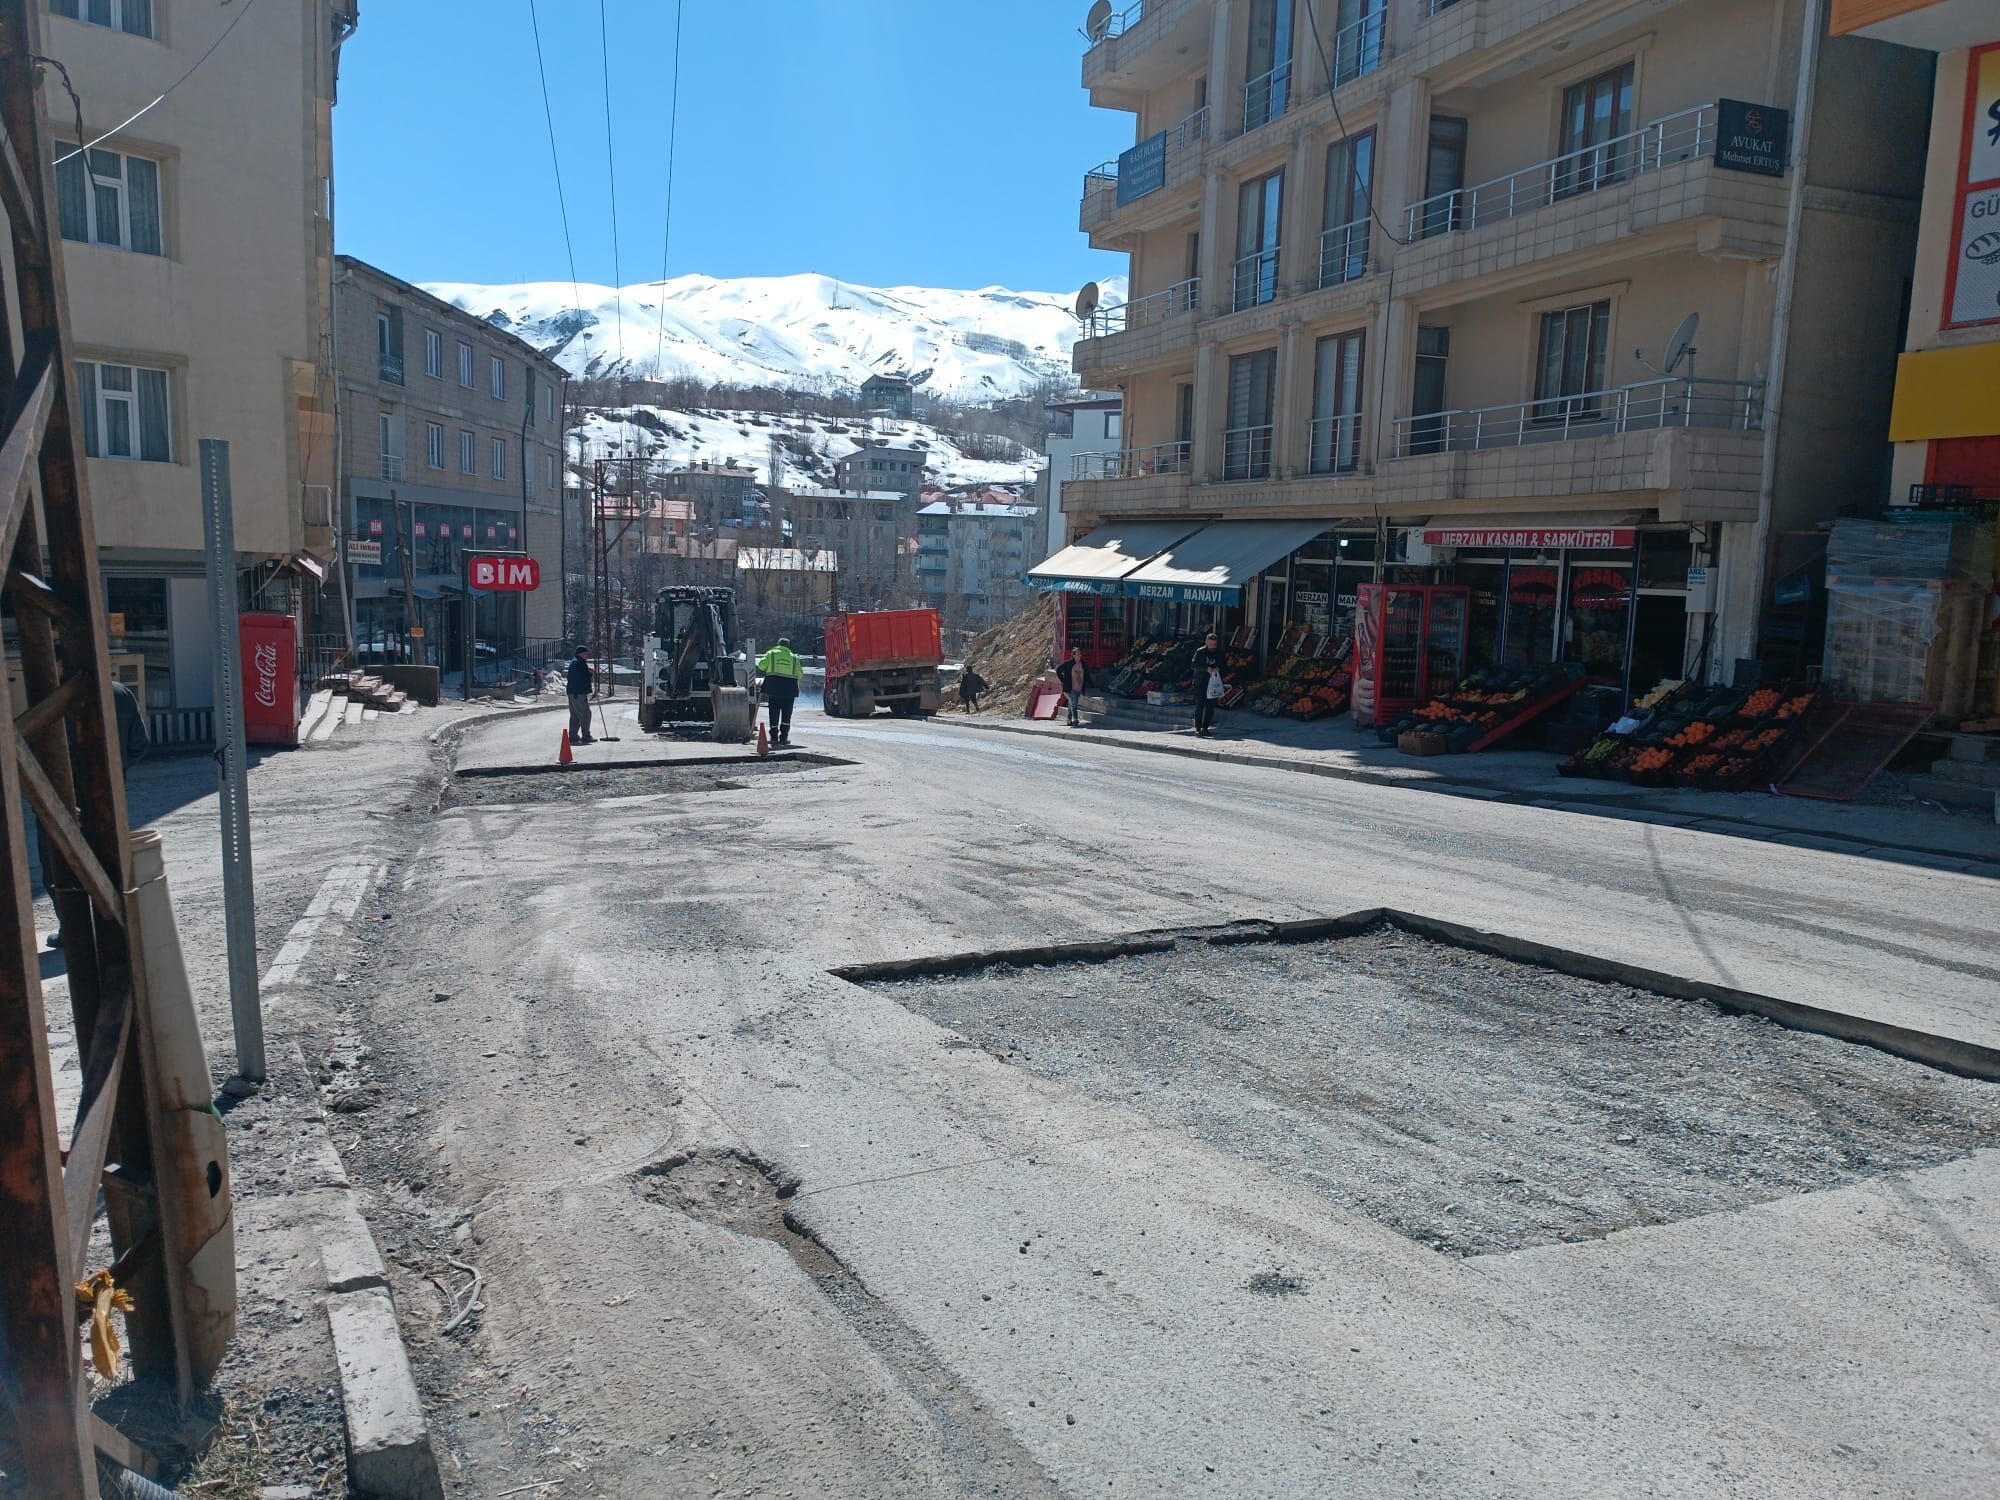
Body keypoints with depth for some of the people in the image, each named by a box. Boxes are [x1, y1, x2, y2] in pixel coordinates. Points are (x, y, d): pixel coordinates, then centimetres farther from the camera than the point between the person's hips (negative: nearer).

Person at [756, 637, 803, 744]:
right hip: (789, 687, 1)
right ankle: (784, 737, 3)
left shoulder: (771, 654, 6)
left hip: (774, 685, 0)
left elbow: (761, 665, 1)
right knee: (786, 713, 7)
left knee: (774, 711, 6)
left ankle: (774, 737, 6)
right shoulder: (794, 657, 10)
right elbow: (800, 674, 9)